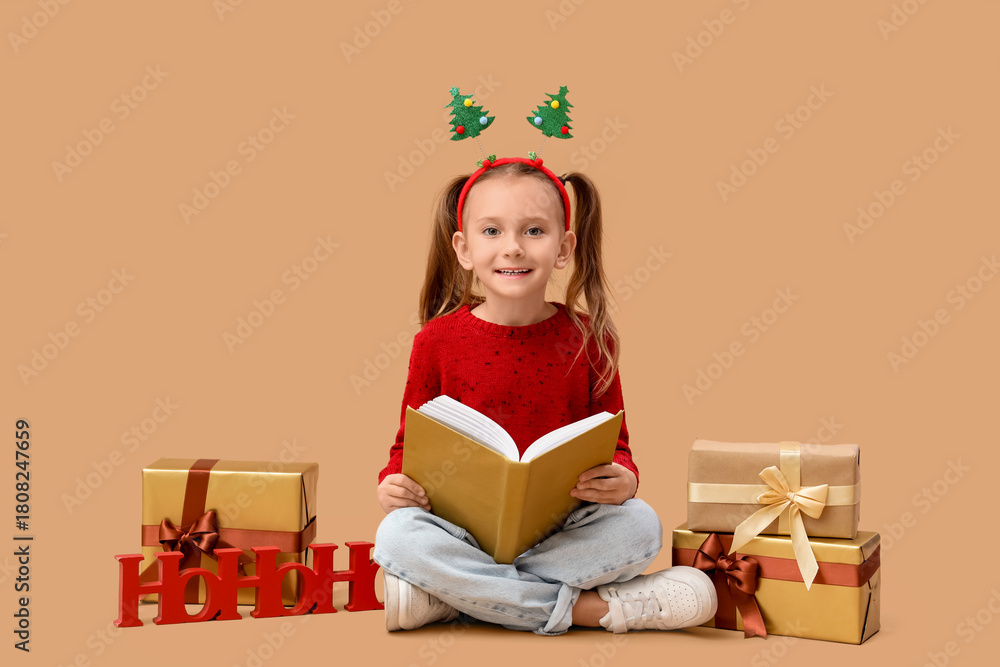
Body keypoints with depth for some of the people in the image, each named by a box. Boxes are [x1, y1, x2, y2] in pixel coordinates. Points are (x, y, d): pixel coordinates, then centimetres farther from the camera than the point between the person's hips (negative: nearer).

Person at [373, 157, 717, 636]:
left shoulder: (588, 340, 2)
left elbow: (613, 442, 7)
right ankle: (584, 608, -25)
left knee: (641, 525, -27)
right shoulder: (438, 340, 1)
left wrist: (622, 479, -17)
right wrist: (393, 482, -14)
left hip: (564, 529, 1)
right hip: (464, 529, -1)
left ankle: (450, 597, -24)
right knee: (397, 536, -31)